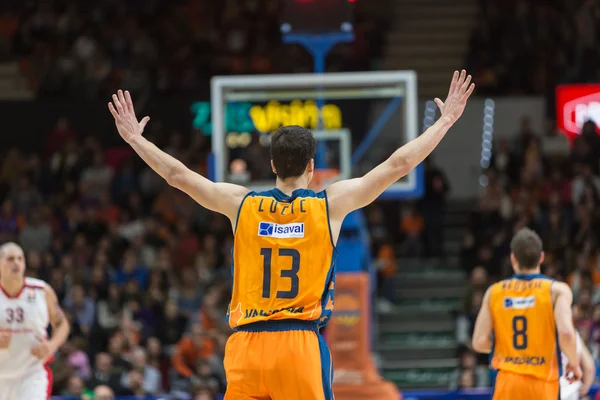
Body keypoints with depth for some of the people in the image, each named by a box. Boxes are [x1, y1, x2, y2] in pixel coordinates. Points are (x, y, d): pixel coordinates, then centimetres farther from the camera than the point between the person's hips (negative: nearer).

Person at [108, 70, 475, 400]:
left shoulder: (242, 204, 5)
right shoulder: (331, 205, 0)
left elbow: (178, 174, 12)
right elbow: (399, 165, 3)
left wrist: (134, 138, 25)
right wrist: (446, 120, 11)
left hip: (246, 347, 3)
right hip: (301, 346, -2)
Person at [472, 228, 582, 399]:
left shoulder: (494, 292, 6)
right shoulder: (557, 290, -3)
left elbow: (480, 342, 1)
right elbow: (566, 333, -18)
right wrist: (574, 363, 0)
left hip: (507, 382, 2)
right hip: (542, 385, -2)